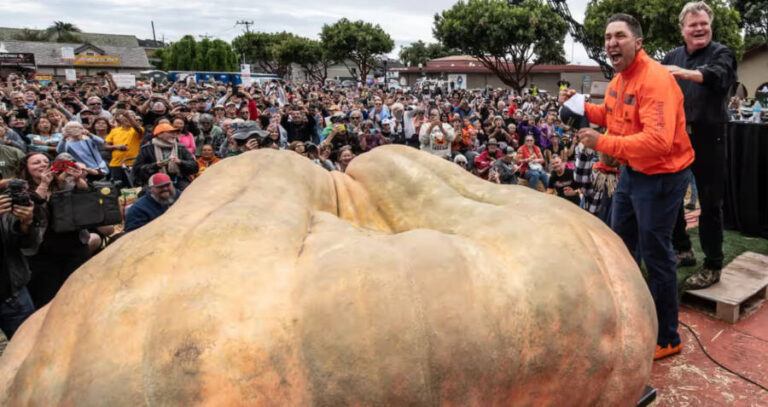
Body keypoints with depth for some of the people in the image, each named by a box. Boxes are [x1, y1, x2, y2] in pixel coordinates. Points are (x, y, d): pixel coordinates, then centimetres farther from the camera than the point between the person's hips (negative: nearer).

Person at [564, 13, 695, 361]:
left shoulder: (655, 79, -26)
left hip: (661, 176, -10)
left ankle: (667, 339, 17)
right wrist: (581, 107, 6)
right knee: (621, 246, 22)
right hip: (631, 171, 10)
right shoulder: (619, 78, 3)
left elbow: (658, 141, -36)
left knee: (656, 257, 0)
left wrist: (603, 143, -34)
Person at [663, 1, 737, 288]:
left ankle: (713, 266, 11)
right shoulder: (672, 56, 11)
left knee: (710, 202, 0)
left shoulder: (721, 53, -4)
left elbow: (717, 75, -26)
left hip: (708, 138, -5)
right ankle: (684, 250, 30)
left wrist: (685, 73, -45)